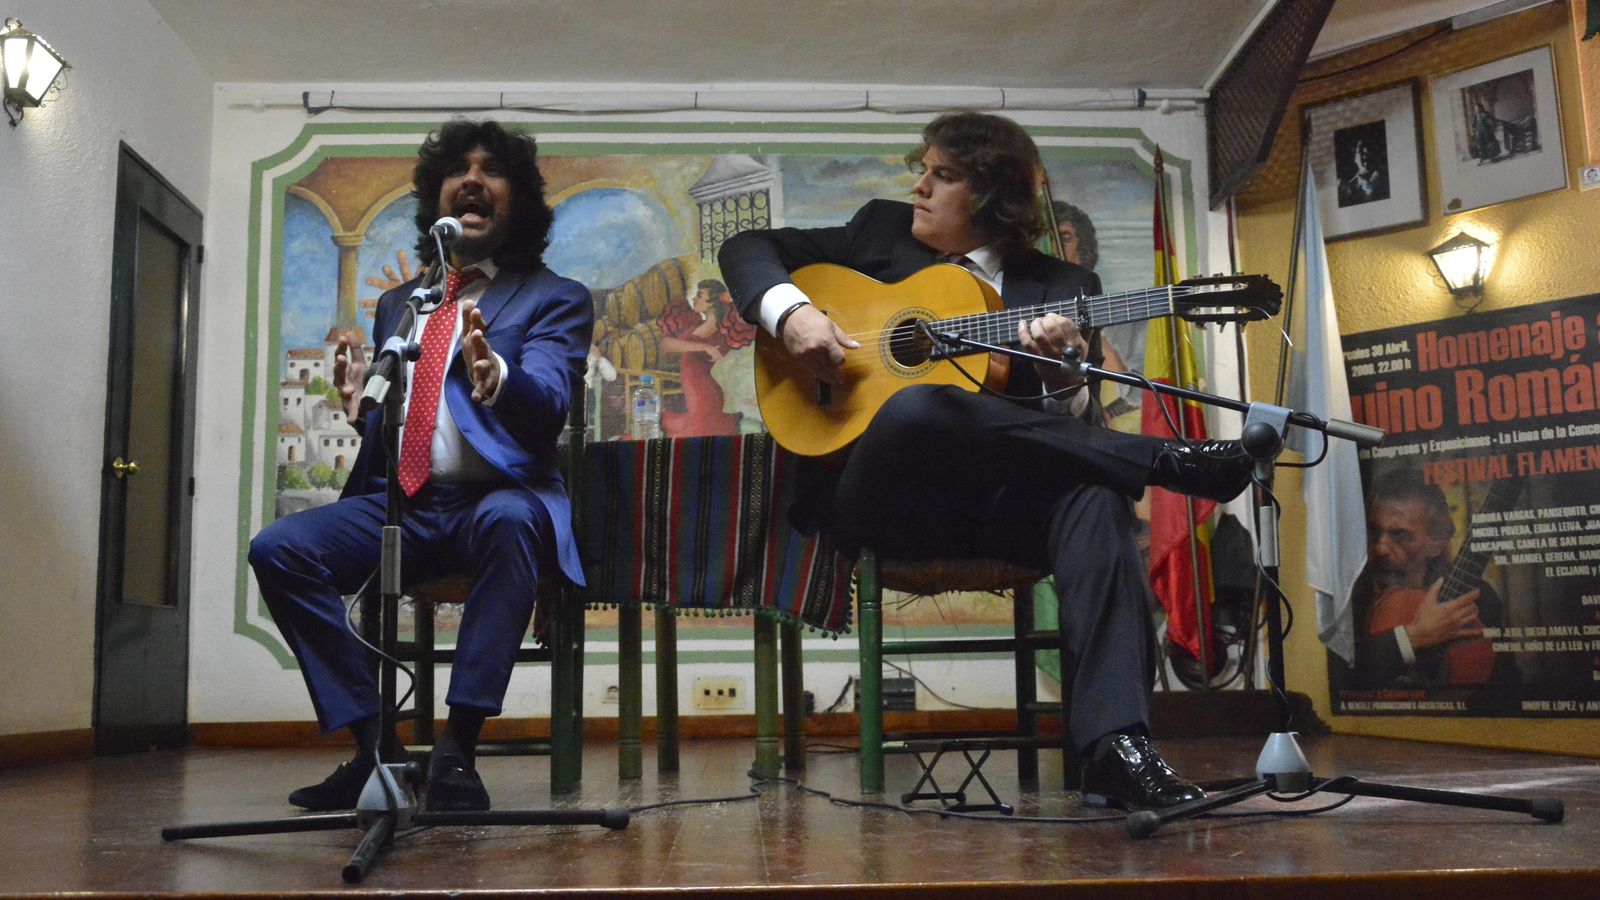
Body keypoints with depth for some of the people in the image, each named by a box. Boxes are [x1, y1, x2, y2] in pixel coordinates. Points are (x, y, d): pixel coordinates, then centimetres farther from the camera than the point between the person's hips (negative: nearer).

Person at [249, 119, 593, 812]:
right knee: (277, 548, -21)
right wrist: (360, 404, -4)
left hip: (497, 503, -4)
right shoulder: (397, 303, 22)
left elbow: (547, 406, -12)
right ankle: (374, 746, -14)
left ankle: (457, 751, -33)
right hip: (397, 504, 5)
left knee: (508, 520, -39)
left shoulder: (555, 299, 7)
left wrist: (491, 370, -35)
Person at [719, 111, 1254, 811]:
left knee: (1094, 492, -33)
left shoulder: (1061, 287, 13)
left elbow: (1070, 432, 5)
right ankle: (1169, 459, -28)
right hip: (879, 496, 0)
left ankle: (1116, 746, -39)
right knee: (917, 408, -36)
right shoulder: (883, 231, 17)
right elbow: (748, 248, 18)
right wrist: (789, 312, -3)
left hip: (998, 502, 1)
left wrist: (1066, 380, -19)